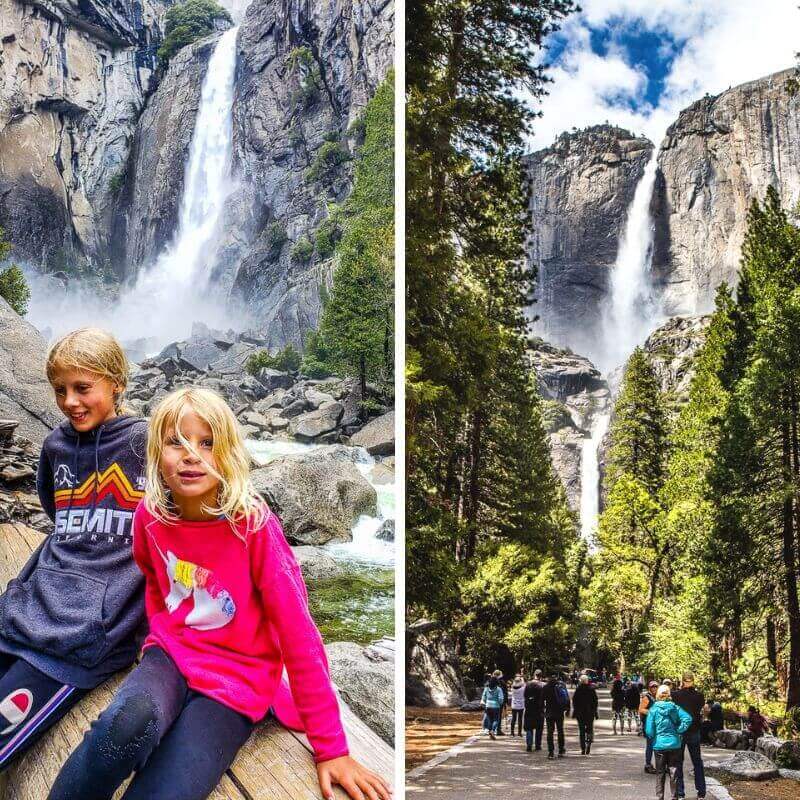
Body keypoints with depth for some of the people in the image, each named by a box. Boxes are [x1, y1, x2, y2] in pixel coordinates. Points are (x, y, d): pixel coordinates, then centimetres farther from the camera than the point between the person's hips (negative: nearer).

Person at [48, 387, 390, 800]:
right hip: (171, 656, 3)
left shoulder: (255, 526, -18)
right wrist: (160, 630, 7)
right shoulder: (151, 516, -4)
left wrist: (330, 747, -16)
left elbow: (298, 633, -16)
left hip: (237, 677, -3)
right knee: (129, 722, -33)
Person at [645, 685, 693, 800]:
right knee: (674, 772, 10)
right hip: (674, 744, 1)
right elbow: (687, 718, -16)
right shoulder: (675, 707, -1)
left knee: (660, 773, 9)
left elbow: (649, 731, -10)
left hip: (659, 744, -1)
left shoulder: (653, 709, -7)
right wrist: (678, 731, -7)